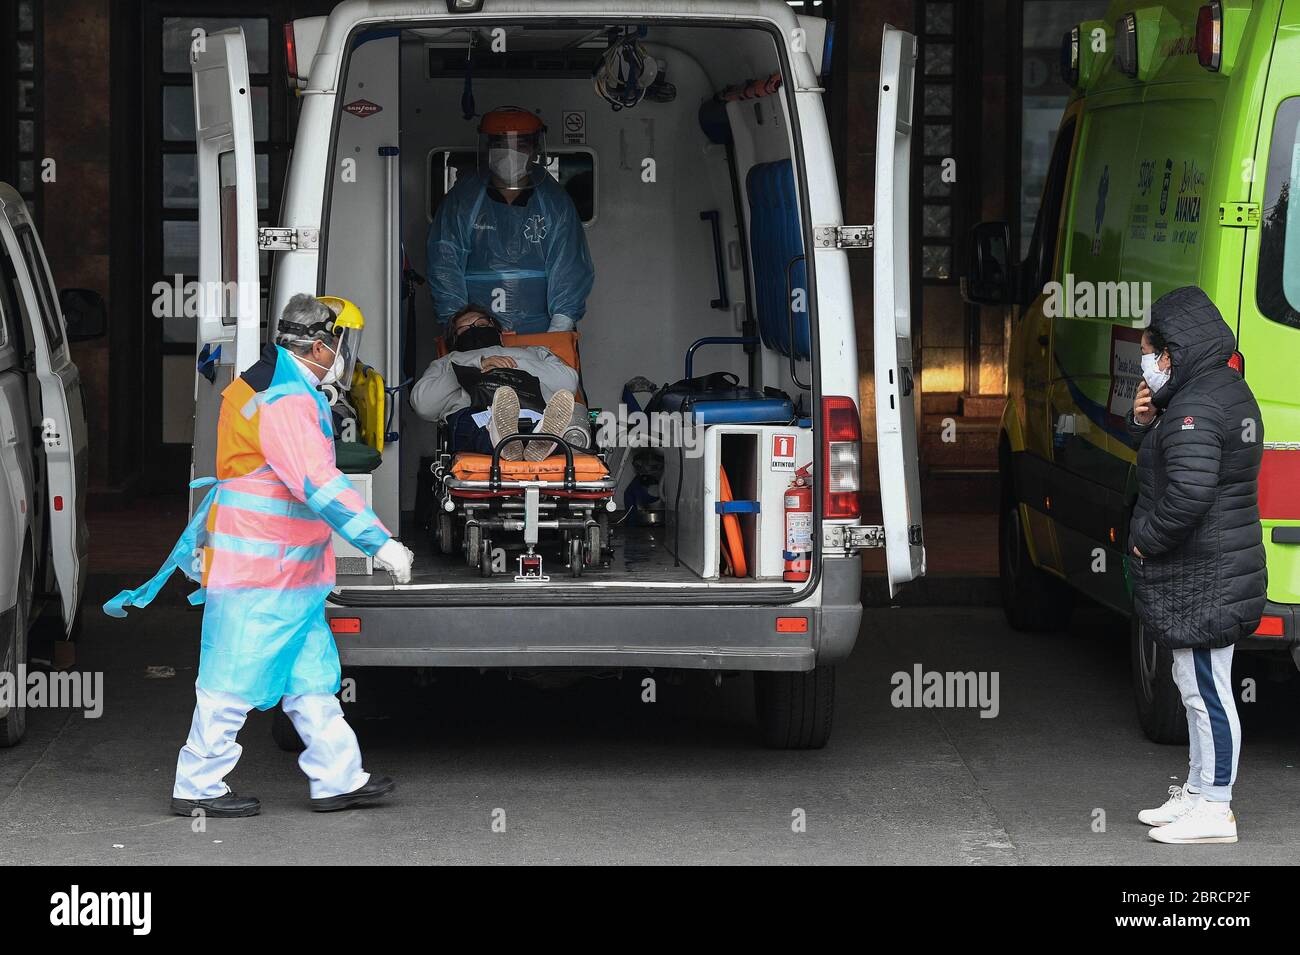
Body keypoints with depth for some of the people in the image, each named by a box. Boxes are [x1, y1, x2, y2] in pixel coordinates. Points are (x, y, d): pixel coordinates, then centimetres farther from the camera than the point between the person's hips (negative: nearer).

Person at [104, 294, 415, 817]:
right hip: (259, 576, -10)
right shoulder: (285, 402, -20)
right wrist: (380, 543, -30)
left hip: (292, 572, 10)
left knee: (311, 676, 11)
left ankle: (338, 778, 14)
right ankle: (198, 787, 5)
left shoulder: (266, 390, 14)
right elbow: (320, 486, -29)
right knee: (236, 681, -3)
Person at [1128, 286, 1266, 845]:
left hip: (1200, 582, -11)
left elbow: (1190, 491, -31)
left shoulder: (1196, 407, -21)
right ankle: (1198, 791, 30)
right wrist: (1147, 422, 5)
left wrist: (1145, 536, -16)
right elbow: (1171, 456, 24)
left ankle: (1214, 810, -2)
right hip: (1221, 569, 11)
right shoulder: (1227, 390, 13)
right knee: (1197, 687, 20)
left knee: (1205, 690, -6)